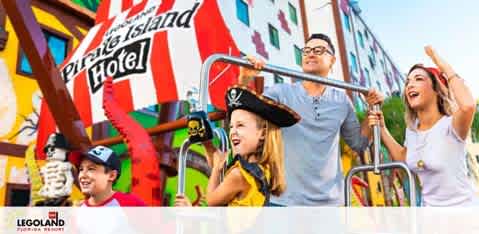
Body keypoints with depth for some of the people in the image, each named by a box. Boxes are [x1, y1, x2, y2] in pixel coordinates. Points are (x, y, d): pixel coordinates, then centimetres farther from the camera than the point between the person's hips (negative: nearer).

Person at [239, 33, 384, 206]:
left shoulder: (341, 100, 6)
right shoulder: (281, 93, -2)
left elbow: (358, 144, 15)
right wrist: (244, 80, -25)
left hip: (330, 200, 3)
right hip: (284, 199, -3)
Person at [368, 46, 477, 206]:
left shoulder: (450, 126, -20)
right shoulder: (411, 129, 0)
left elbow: (468, 105, -43)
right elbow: (404, 159, 14)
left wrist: (444, 66, -29)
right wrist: (382, 129, 2)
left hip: (462, 206, -6)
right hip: (430, 206, 6)